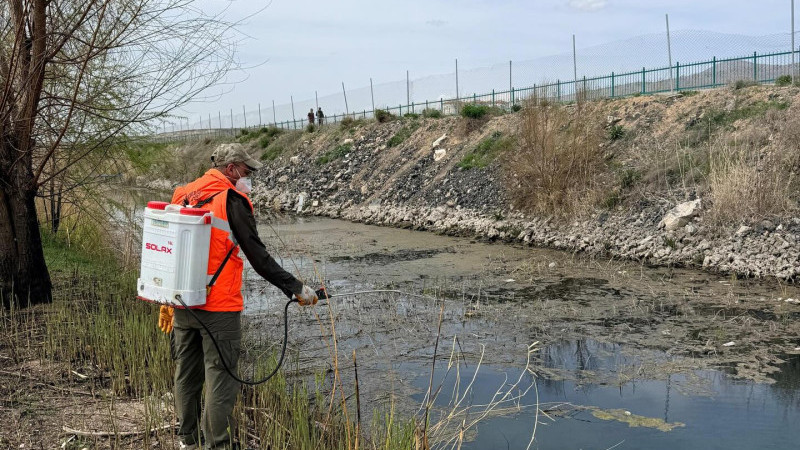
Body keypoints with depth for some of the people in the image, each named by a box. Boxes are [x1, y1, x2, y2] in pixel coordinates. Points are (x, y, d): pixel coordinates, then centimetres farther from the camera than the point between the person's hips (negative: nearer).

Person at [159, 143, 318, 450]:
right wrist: (296, 288, -8)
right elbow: (258, 257, -13)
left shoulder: (183, 195, 11)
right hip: (218, 308, -7)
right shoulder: (232, 199, -10)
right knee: (220, 378, 1)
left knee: (186, 374, 17)